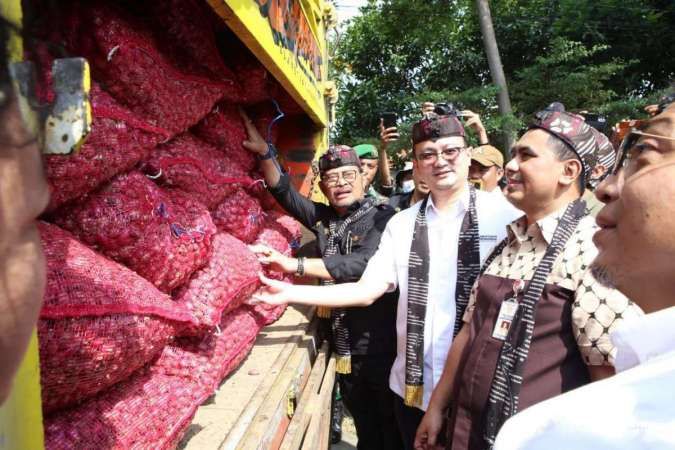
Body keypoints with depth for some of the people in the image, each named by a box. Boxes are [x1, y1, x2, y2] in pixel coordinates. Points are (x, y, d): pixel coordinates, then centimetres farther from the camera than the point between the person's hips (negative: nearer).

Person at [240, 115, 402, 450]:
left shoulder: (382, 217, -11)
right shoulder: (323, 218, 6)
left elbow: (362, 265, -25)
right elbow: (284, 192, 5)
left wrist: (294, 265, -30)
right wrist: (265, 153, -11)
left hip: (381, 345, -5)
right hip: (345, 347, 5)